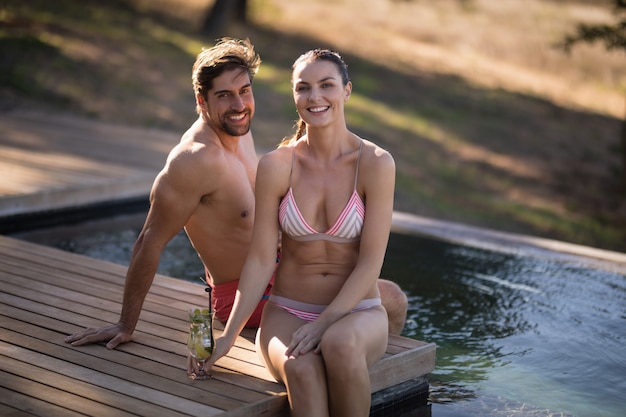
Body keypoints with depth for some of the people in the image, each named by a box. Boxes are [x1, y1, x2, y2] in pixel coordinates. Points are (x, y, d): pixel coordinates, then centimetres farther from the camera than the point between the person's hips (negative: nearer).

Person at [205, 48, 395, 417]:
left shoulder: (376, 164, -8)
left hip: (357, 313, -1)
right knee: (301, 368, -34)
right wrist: (230, 334, -8)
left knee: (340, 344, -37)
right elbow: (261, 260, -2)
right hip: (288, 312, 1)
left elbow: (371, 262, -10)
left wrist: (324, 323, -19)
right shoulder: (276, 166, -3)